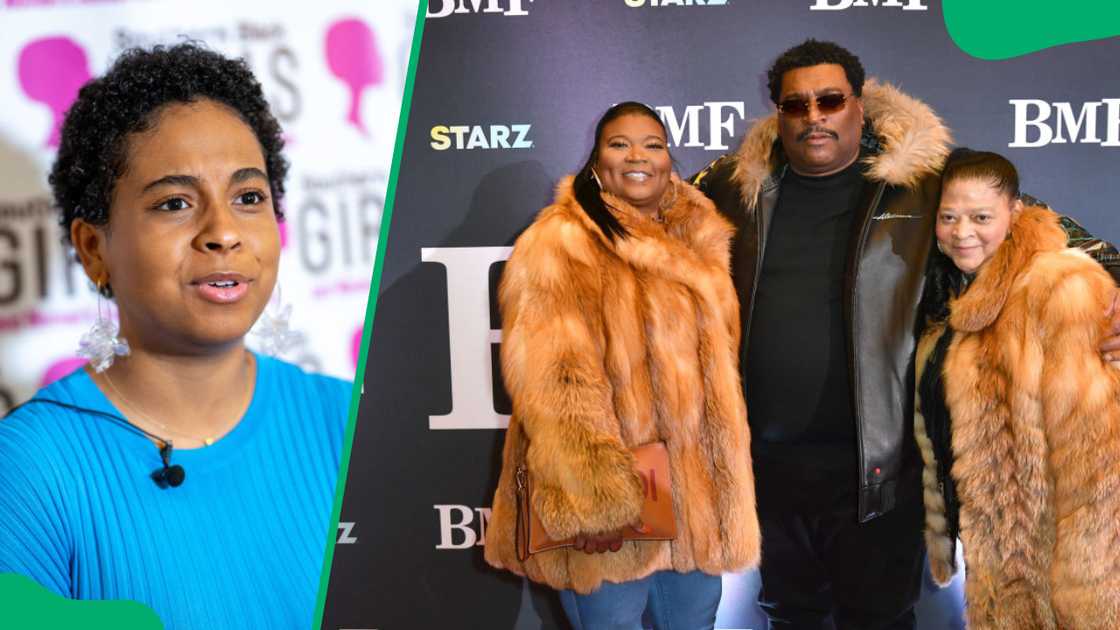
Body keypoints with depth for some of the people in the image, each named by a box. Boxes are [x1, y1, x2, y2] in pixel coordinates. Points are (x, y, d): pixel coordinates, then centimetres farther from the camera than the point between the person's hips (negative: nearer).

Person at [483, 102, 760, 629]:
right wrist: (592, 500, -26)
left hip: (697, 496, 7)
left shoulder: (696, 243, 13)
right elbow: (554, 383, -18)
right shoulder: (558, 246, -9)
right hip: (611, 505, -6)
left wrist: (727, 485, 19)